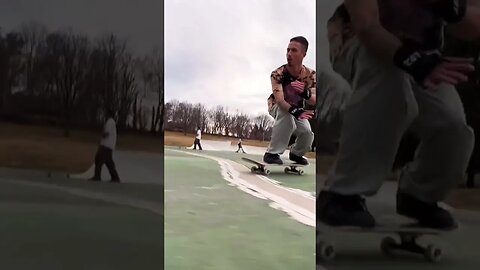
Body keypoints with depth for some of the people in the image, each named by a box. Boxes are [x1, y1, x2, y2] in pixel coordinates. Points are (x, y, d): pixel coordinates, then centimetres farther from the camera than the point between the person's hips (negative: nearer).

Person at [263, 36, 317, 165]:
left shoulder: (310, 74, -20)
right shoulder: (278, 74, -31)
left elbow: (314, 101, -28)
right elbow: (279, 100, -41)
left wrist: (305, 93, -51)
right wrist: (295, 111, -59)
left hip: (299, 109, 4)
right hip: (278, 107, -4)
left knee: (307, 133, -14)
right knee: (288, 118, -35)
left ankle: (296, 153, 19)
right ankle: (272, 153, -24)